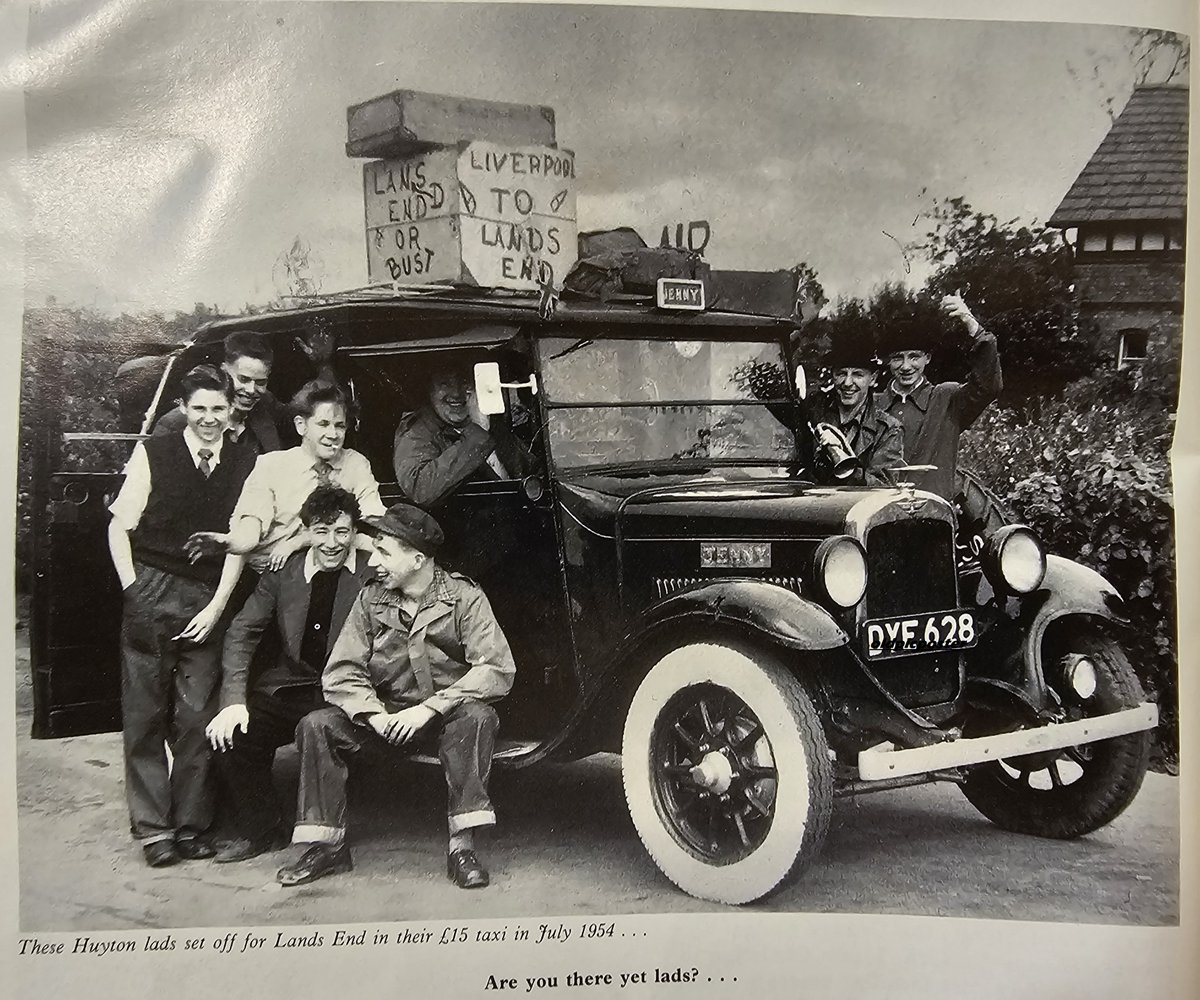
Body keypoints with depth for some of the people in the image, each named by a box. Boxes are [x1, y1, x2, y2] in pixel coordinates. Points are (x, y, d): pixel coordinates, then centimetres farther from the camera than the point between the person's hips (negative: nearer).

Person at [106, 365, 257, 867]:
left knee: (197, 716, 0)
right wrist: (132, 586, -4)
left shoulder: (246, 463, 3)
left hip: (208, 602, 1)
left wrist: (218, 604, -2)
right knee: (145, 712, 3)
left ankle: (191, 824, 12)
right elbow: (120, 526, 4)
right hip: (151, 595, 0)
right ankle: (153, 827, 11)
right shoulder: (152, 454, 1)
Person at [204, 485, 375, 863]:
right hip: (288, 688, 4)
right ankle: (259, 829, 9)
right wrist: (233, 701, -7)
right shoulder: (282, 572, 5)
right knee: (231, 735, -17)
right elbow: (242, 632, 5)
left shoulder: (373, 577, -5)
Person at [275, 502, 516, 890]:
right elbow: (341, 672, -3)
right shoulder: (371, 599, 0)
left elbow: (498, 669, -20)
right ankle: (325, 846, -9)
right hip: (388, 716, 3)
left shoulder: (464, 597, -10)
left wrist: (430, 707, -26)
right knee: (316, 725, -18)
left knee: (477, 716, -36)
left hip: (447, 713, -3)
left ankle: (463, 846, -31)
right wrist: (374, 714, -23)